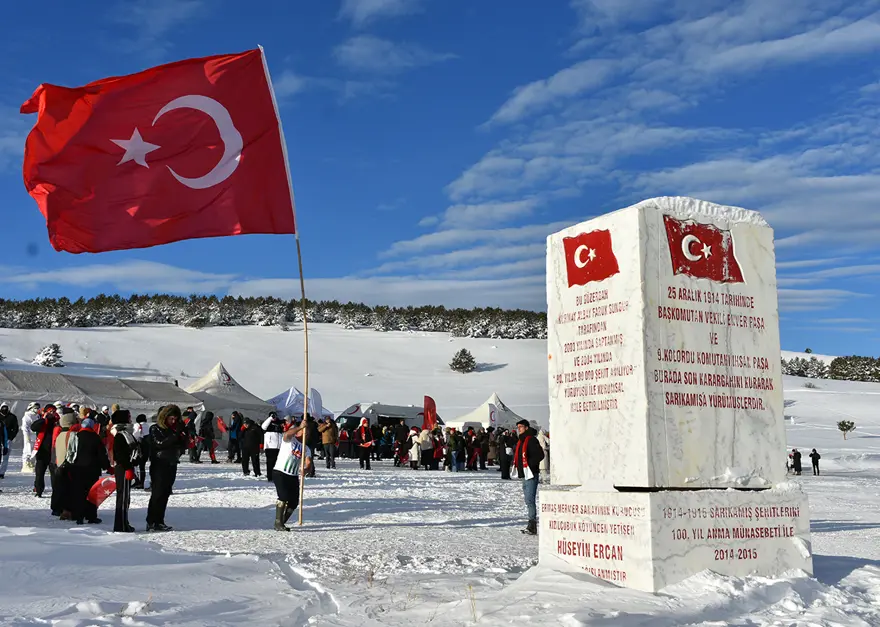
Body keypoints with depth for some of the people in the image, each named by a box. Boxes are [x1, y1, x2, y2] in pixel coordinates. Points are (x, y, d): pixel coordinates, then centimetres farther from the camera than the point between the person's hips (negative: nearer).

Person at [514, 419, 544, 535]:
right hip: (524, 474, 10)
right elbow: (518, 455, 28)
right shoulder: (521, 441, 17)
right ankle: (532, 525, 20)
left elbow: (540, 455, -19)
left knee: (530, 499, -13)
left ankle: (532, 525, -13)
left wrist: (529, 464, -19)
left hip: (531, 473, -10)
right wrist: (516, 464, 10)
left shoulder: (531, 440, -11)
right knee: (528, 500, 13)